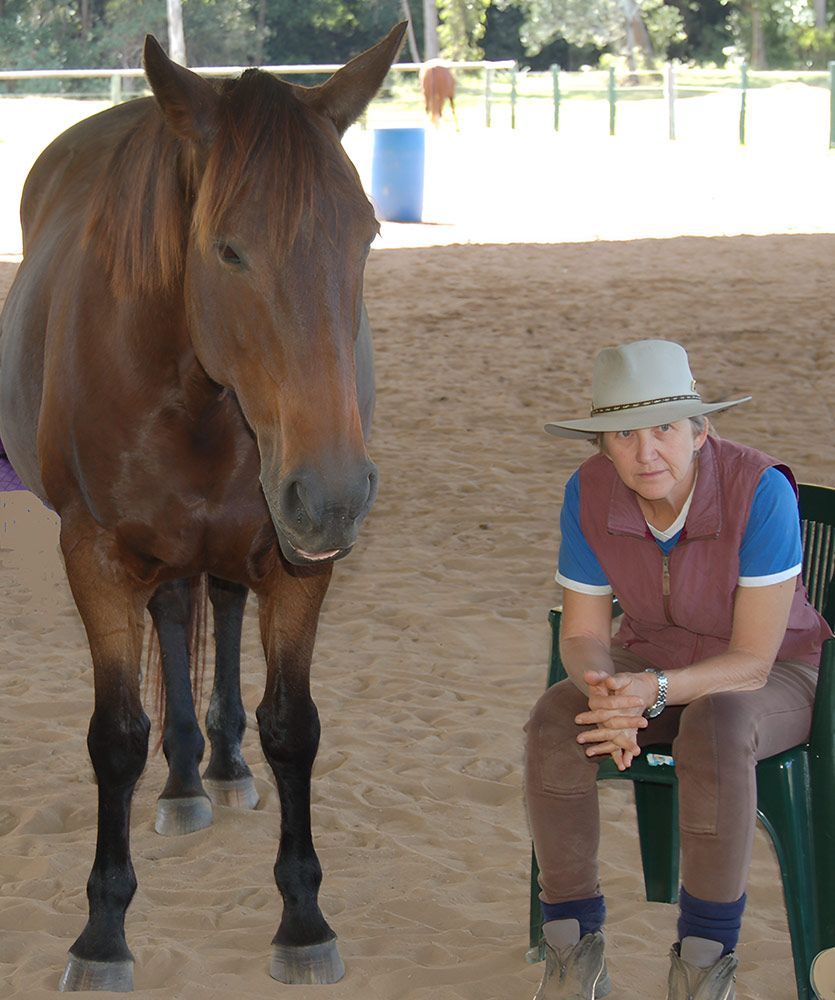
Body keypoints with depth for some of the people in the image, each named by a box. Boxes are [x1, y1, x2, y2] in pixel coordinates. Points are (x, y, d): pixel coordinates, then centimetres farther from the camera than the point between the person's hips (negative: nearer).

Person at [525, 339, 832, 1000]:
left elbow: (753, 661, -26)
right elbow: (583, 634, -8)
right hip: (650, 661, 4)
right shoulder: (589, 493, -16)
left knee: (713, 730, -38)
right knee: (554, 723, -26)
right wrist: (606, 695, -32)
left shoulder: (761, 491, -29)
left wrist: (653, 692, -42)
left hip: (773, 676, -4)